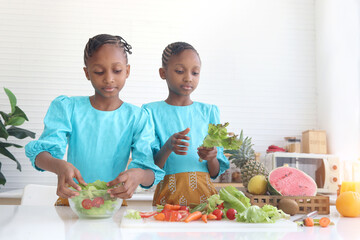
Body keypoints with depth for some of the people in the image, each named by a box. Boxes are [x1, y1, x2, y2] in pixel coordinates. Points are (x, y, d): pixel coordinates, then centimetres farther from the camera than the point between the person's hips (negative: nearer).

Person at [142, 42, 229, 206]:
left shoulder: (209, 112, 12)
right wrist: (167, 148, -20)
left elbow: (215, 173, 11)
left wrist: (211, 157, -10)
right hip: (168, 195, -2)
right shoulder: (151, 111, 4)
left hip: (204, 193, 2)